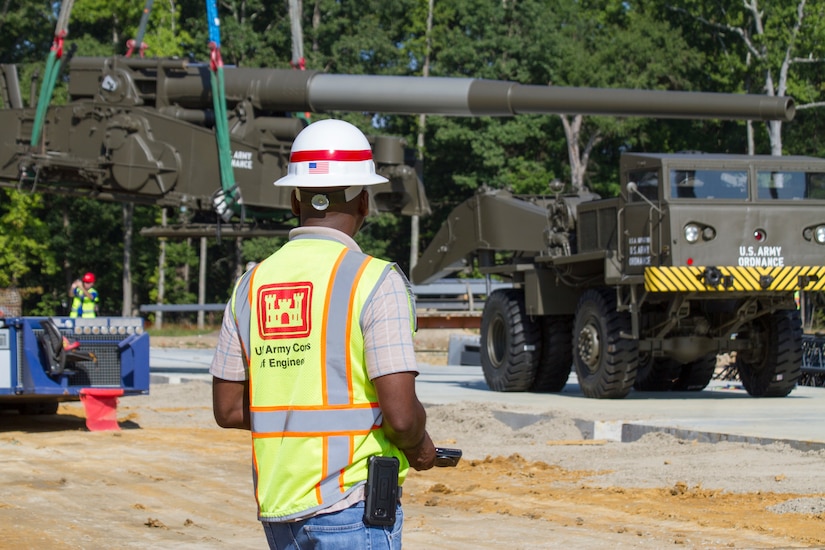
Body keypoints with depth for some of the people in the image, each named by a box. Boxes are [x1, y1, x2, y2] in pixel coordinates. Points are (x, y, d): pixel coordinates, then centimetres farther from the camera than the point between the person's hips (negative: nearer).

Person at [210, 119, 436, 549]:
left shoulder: (252, 284, 6)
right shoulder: (374, 280, -11)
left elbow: (228, 409, 10)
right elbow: (400, 413, -16)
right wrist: (418, 445, 4)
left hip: (278, 507, 6)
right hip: (352, 510, -6)